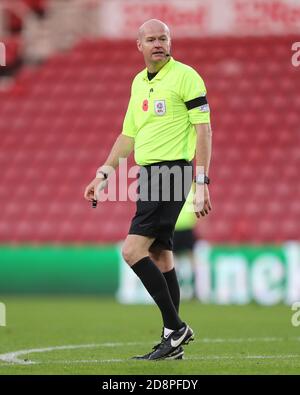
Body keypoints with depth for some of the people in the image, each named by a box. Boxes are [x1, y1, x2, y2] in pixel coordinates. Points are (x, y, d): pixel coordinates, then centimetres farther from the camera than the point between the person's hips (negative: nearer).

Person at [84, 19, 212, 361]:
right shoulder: (138, 82, 16)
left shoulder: (185, 76, -8)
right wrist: (103, 174, 19)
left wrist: (202, 182, -17)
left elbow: (203, 129, -11)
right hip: (148, 174, 8)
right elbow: (128, 136, 24)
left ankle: (174, 327, -10)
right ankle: (173, 341, 13)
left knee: (133, 250, -16)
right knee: (159, 255, 8)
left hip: (172, 171, -8)